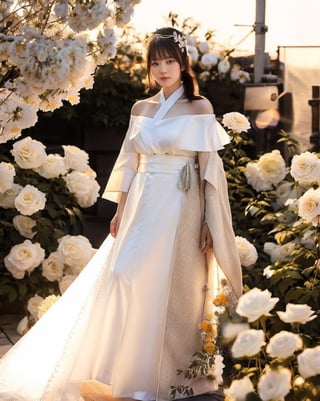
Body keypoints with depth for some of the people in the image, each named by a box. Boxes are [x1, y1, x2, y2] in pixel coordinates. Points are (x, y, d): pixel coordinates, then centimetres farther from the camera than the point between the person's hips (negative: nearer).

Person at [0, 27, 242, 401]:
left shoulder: (200, 108, -4)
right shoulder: (141, 109, 10)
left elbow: (210, 169, -6)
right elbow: (129, 164, 13)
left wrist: (209, 224, -10)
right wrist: (120, 212, 10)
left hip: (180, 209, -5)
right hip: (142, 207, 5)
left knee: (172, 289, -2)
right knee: (122, 276, -1)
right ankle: (130, 371, 13)